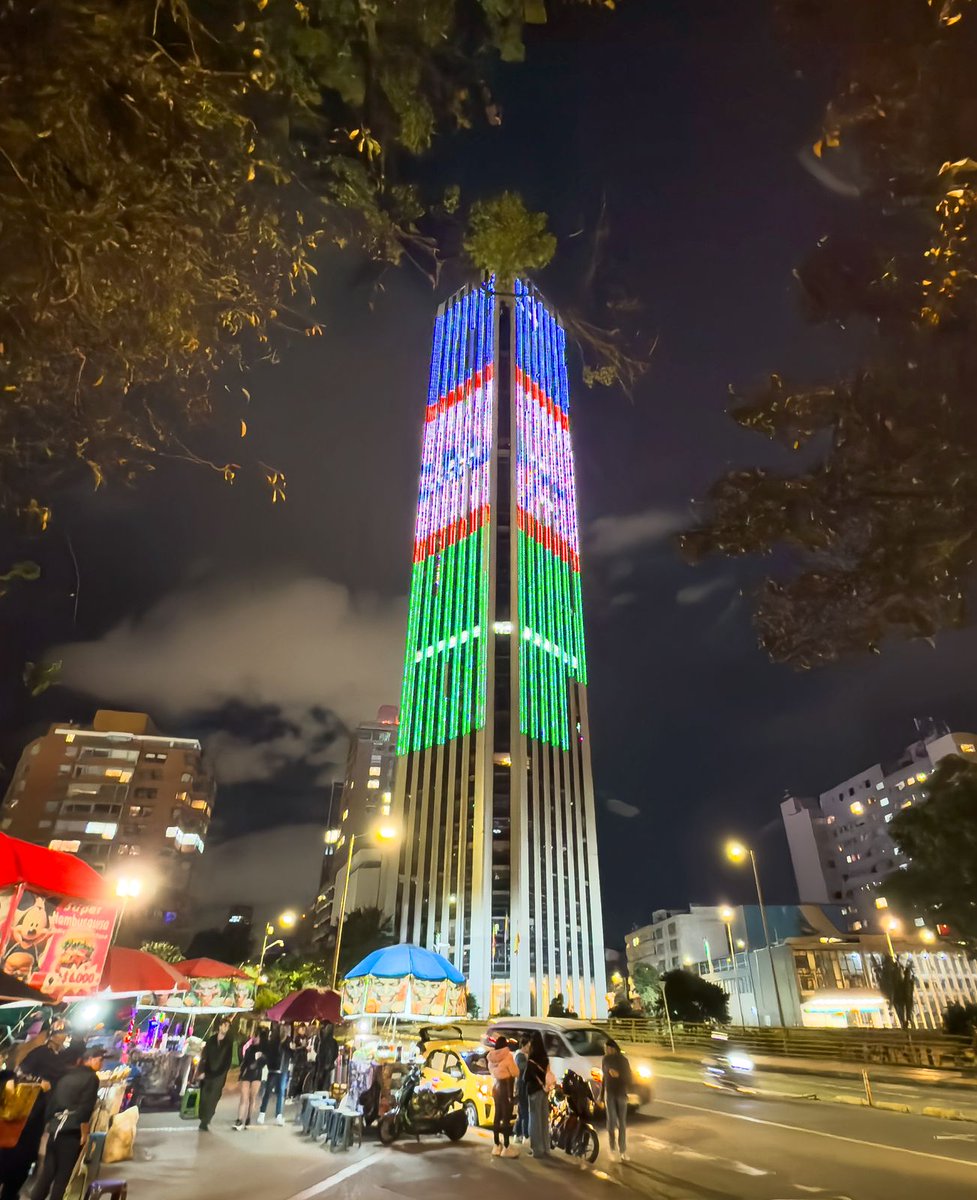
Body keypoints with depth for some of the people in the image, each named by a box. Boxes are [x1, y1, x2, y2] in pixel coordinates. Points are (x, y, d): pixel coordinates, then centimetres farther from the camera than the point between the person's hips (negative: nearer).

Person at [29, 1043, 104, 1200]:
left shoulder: (66, 1074, 13)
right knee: (63, 1175, 2)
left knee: (47, 1171, 12)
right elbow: (85, 1109, -15)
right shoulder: (91, 1078, -9)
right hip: (71, 1132, -7)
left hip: (54, 1128, 7)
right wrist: (84, 1135, -6)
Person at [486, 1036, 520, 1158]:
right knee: (507, 1117, -3)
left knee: (498, 1116, 14)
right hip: (506, 1088, -7)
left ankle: (497, 1145, 21)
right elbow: (516, 1073, -12)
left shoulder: (492, 1058, 6)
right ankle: (506, 1147, -1)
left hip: (496, 1086, 7)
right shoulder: (507, 1056, -15)